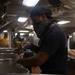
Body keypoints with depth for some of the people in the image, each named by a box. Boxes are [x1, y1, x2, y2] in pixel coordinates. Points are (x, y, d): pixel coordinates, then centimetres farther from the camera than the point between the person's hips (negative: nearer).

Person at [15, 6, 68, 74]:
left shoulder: (54, 33, -23)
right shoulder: (49, 31, 10)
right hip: (47, 71, 9)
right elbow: (41, 51, 17)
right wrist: (31, 46, -1)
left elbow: (38, 60, -27)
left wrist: (19, 60, -13)